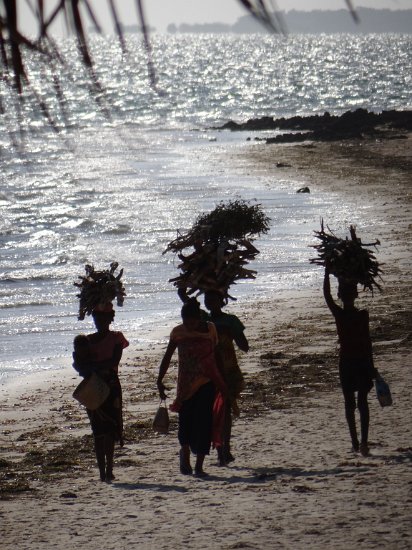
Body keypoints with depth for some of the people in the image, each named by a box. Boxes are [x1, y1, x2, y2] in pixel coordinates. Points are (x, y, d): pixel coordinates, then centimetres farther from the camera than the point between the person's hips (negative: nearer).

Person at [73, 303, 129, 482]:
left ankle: (108, 470, -7)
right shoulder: (87, 340, 13)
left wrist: (92, 366, -19)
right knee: (98, 430, 1)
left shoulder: (116, 338, 2)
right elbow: (77, 363, 6)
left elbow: (114, 361, -12)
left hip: (110, 385, -3)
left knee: (109, 429, -9)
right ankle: (103, 471, 2)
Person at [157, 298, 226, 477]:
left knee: (204, 423, -4)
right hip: (186, 384, 0)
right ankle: (185, 452, 28)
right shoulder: (178, 332, -3)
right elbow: (167, 357, 1)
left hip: (207, 382, 0)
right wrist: (159, 381, -7)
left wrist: (220, 382, 11)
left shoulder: (209, 329, 0)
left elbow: (216, 355, 9)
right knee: (185, 421, -4)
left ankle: (199, 466, 2)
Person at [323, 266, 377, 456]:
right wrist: (371, 366, 0)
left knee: (349, 403, 11)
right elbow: (367, 342, -8)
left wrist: (327, 273, 13)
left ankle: (355, 442, 14)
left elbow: (326, 294, 4)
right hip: (362, 361, -1)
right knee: (362, 402, 4)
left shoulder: (338, 314, -9)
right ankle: (363, 441, -9)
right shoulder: (362, 315, -12)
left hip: (345, 362, 1)